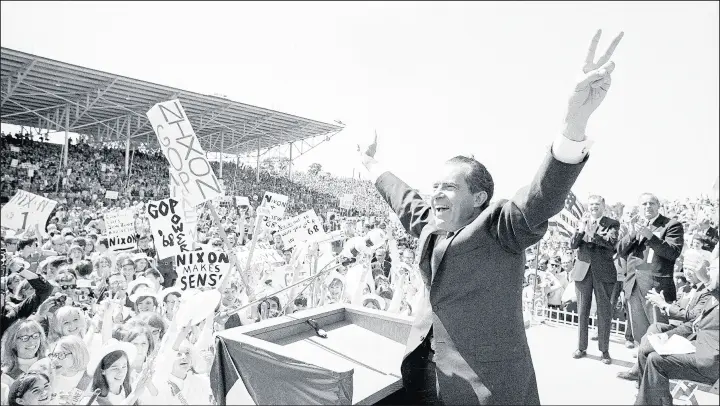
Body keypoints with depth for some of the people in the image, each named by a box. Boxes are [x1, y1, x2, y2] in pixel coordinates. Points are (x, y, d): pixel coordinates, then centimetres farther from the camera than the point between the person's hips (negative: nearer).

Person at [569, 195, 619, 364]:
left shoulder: (612, 223, 1)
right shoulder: (581, 223, 9)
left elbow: (612, 243, -15)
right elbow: (572, 245, -1)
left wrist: (593, 235, -28)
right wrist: (580, 231, -18)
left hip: (604, 273, -2)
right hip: (583, 272, 2)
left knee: (604, 313, 4)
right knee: (582, 312, 9)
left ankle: (604, 350, 16)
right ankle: (581, 347, 20)